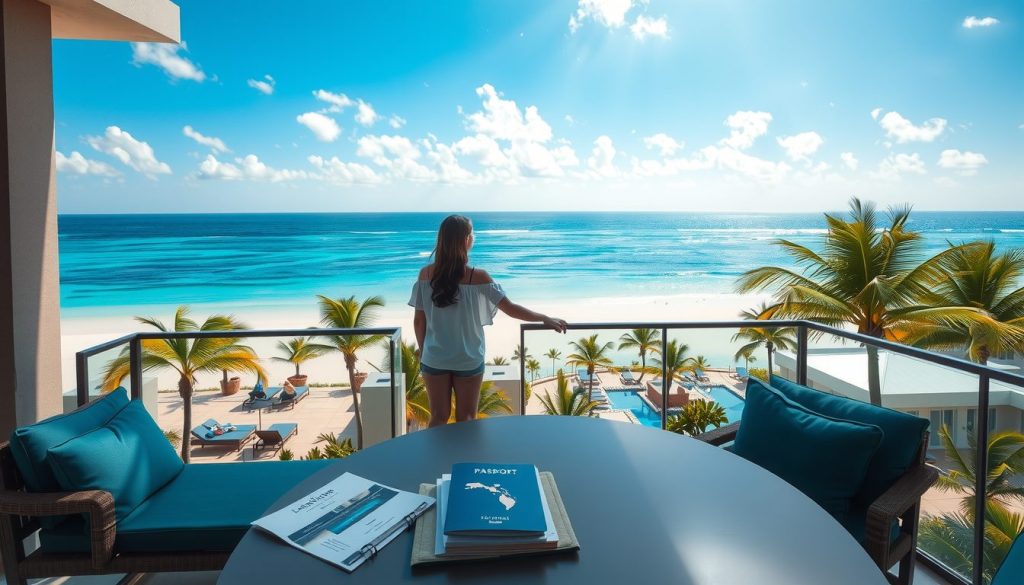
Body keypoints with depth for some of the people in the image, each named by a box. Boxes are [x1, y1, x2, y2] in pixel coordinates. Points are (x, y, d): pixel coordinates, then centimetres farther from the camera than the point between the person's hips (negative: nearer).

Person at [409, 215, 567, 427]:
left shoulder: (426, 274, -7)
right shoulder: (477, 276, -15)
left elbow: (419, 320, -2)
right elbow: (511, 309, -12)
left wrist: (423, 351, 14)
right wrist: (547, 319, -1)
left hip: (434, 359, 2)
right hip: (468, 360, -2)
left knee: (439, 418, 16)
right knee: (466, 420, 14)